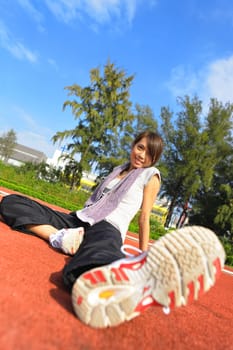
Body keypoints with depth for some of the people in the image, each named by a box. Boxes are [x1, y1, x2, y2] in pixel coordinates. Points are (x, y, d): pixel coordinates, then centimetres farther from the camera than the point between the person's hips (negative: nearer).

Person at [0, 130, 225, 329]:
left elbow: (144, 217, 3)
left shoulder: (151, 175, 6)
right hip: (80, 220, 7)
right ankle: (58, 237, -25)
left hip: (107, 228, -6)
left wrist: (144, 255, -2)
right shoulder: (118, 169, 22)